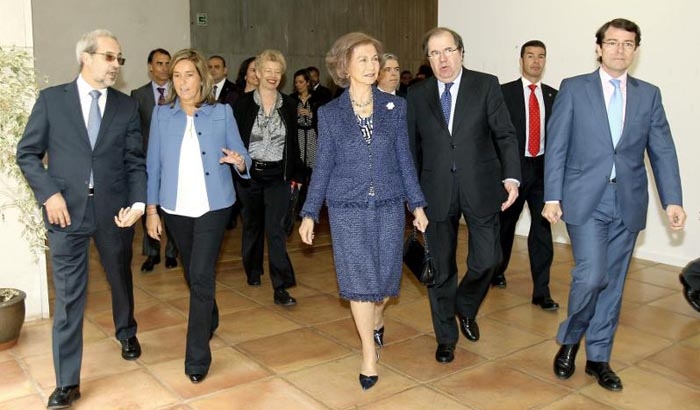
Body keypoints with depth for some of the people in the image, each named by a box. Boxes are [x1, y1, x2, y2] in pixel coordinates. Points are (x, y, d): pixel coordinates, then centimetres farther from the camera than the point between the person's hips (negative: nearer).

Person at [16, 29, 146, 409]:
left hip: (113, 210, 2)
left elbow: (135, 162, 2)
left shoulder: (127, 106, 4)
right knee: (68, 295, 0)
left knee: (121, 278, 20)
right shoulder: (51, 99, 0)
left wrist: (138, 202, -12)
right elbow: (27, 153, 2)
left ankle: (126, 332, 49)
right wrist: (49, 193, -11)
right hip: (67, 209, -2)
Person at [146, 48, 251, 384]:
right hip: (176, 207, 3)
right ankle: (210, 320, 43)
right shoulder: (162, 114, 4)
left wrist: (239, 162, -25)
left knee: (201, 275, -10)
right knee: (193, 273, 16)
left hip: (213, 205, -3)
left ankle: (197, 356, -3)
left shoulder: (222, 113, 0)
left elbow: (241, 155, -1)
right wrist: (151, 209, 1)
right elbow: (153, 164, 3)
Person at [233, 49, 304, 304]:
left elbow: (293, 142, 8)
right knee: (252, 225, 15)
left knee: (275, 229, -8)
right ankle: (253, 271, 35)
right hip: (249, 175, 0)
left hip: (278, 176, 0)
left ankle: (281, 287, -7)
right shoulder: (243, 103, -2)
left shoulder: (289, 105, 4)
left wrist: (295, 174, 7)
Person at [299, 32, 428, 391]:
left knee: (385, 274, 9)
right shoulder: (329, 113, 1)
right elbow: (323, 166, 3)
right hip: (347, 208, -1)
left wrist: (417, 204, 3)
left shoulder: (395, 107, 3)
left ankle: (376, 320, 43)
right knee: (359, 278, 1)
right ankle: (369, 354, 16)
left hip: (389, 205, 2)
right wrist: (309, 213, 0)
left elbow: (405, 159, 6)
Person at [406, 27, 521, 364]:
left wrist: (511, 176, -15)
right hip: (436, 192, 1)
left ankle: (465, 307, 34)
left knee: (487, 259, 1)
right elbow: (412, 146, 8)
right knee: (440, 267, 8)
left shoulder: (486, 85, 0)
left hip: (480, 188, -1)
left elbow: (505, 134, -2)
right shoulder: (417, 94, 5)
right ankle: (446, 337, 26)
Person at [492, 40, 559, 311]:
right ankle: (497, 271, 38)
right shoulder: (505, 92, -2)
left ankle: (541, 291, 5)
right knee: (505, 223, 14)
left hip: (543, 168, 2)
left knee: (542, 228, -1)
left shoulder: (552, 95, 8)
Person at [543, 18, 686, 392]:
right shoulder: (573, 89, 1)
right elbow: (556, 147, -1)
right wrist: (552, 197, -7)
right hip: (585, 199, -3)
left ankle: (598, 357, 24)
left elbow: (662, 151, 5)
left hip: (627, 203, 3)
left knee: (612, 283, 9)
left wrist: (672, 200, -6)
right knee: (591, 277, -14)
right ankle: (569, 340, 14)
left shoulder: (649, 94, 9)